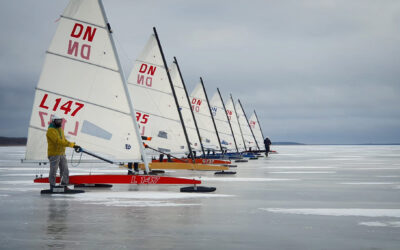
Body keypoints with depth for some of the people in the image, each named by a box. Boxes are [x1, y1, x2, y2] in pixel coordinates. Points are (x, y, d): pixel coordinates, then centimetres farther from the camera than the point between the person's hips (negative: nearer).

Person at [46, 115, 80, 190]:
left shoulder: (60, 129, 16)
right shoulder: (50, 131, -12)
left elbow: (64, 140, 20)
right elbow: (58, 141, -23)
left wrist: (74, 145, 5)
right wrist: (72, 144, -26)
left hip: (62, 153, 8)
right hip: (54, 154, -8)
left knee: (65, 171, 5)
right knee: (53, 171, -2)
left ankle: (64, 186, 13)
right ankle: (52, 187, 8)